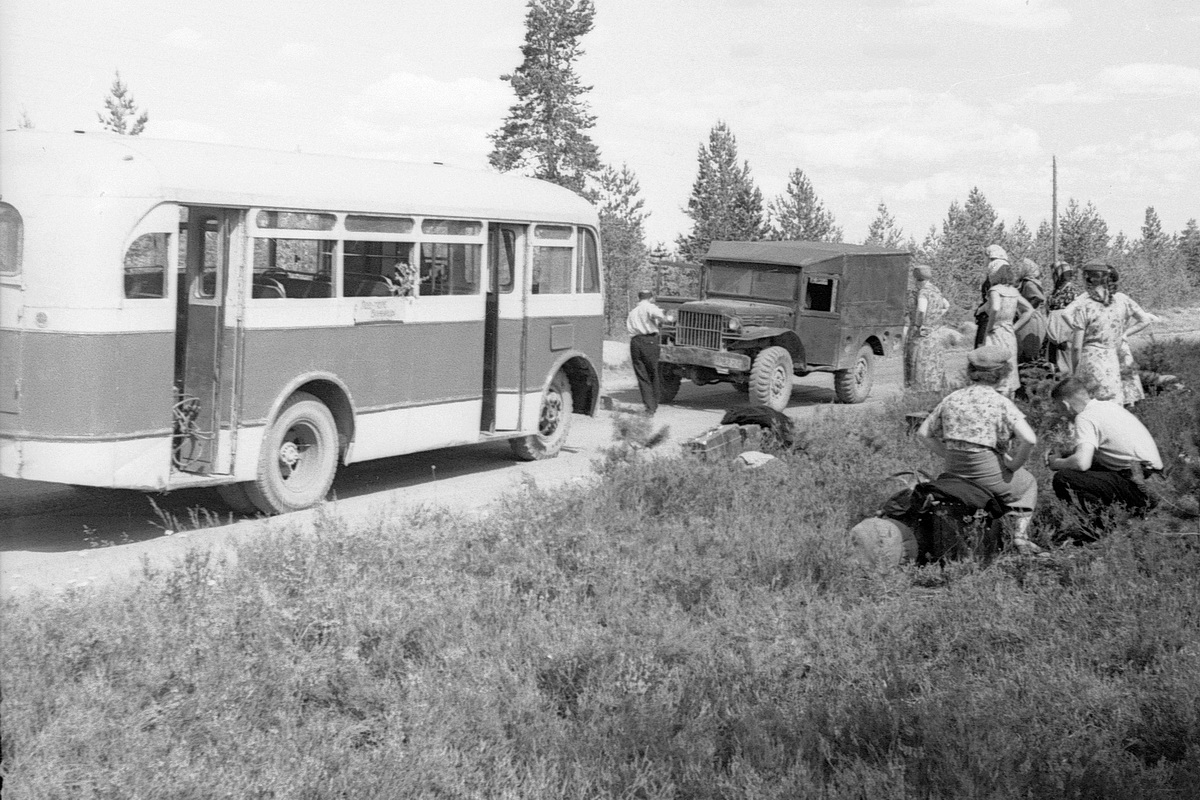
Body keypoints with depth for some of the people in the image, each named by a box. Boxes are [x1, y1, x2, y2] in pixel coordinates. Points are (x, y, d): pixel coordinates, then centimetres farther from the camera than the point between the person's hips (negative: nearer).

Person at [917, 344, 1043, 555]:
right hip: (987, 472, -5)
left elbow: (924, 433, 10)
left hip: (955, 472, 5)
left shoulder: (953, 398, 5)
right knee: (1027, 483, 28)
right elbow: (1029, 439, -20)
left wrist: (949, 456, 11)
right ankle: (1020, 536, 15)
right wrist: (1014, 465, -5)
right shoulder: (1000, 403, -10)